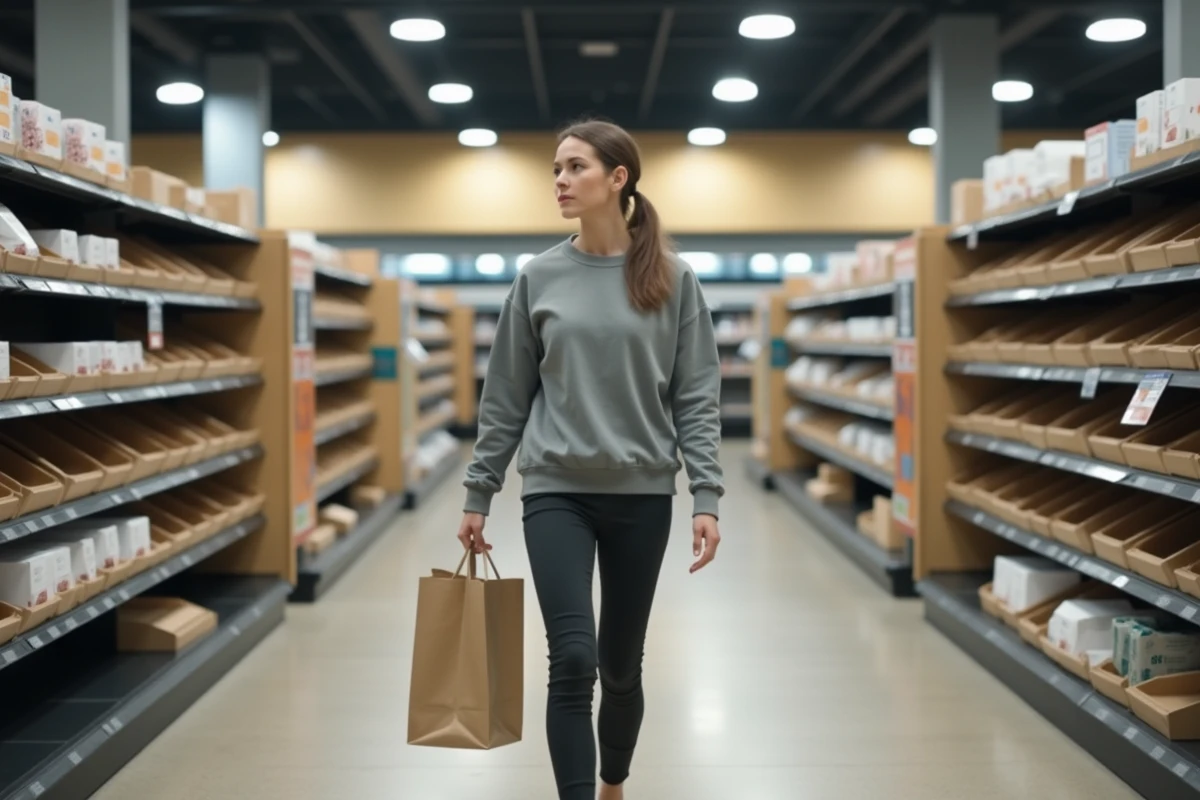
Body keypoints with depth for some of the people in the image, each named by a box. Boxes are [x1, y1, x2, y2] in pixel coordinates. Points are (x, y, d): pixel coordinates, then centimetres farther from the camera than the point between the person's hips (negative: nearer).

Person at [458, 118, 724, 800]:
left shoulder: (672, 279, -1)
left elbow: (697, 398, -3)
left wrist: (706, 496, -10)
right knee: (573, 660, -13)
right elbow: (506, 397, 6)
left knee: (622, 666, 13)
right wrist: (479, 493, 6)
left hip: (642, 495, 0)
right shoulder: (540, 278, 3)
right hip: (556, 492, 0)